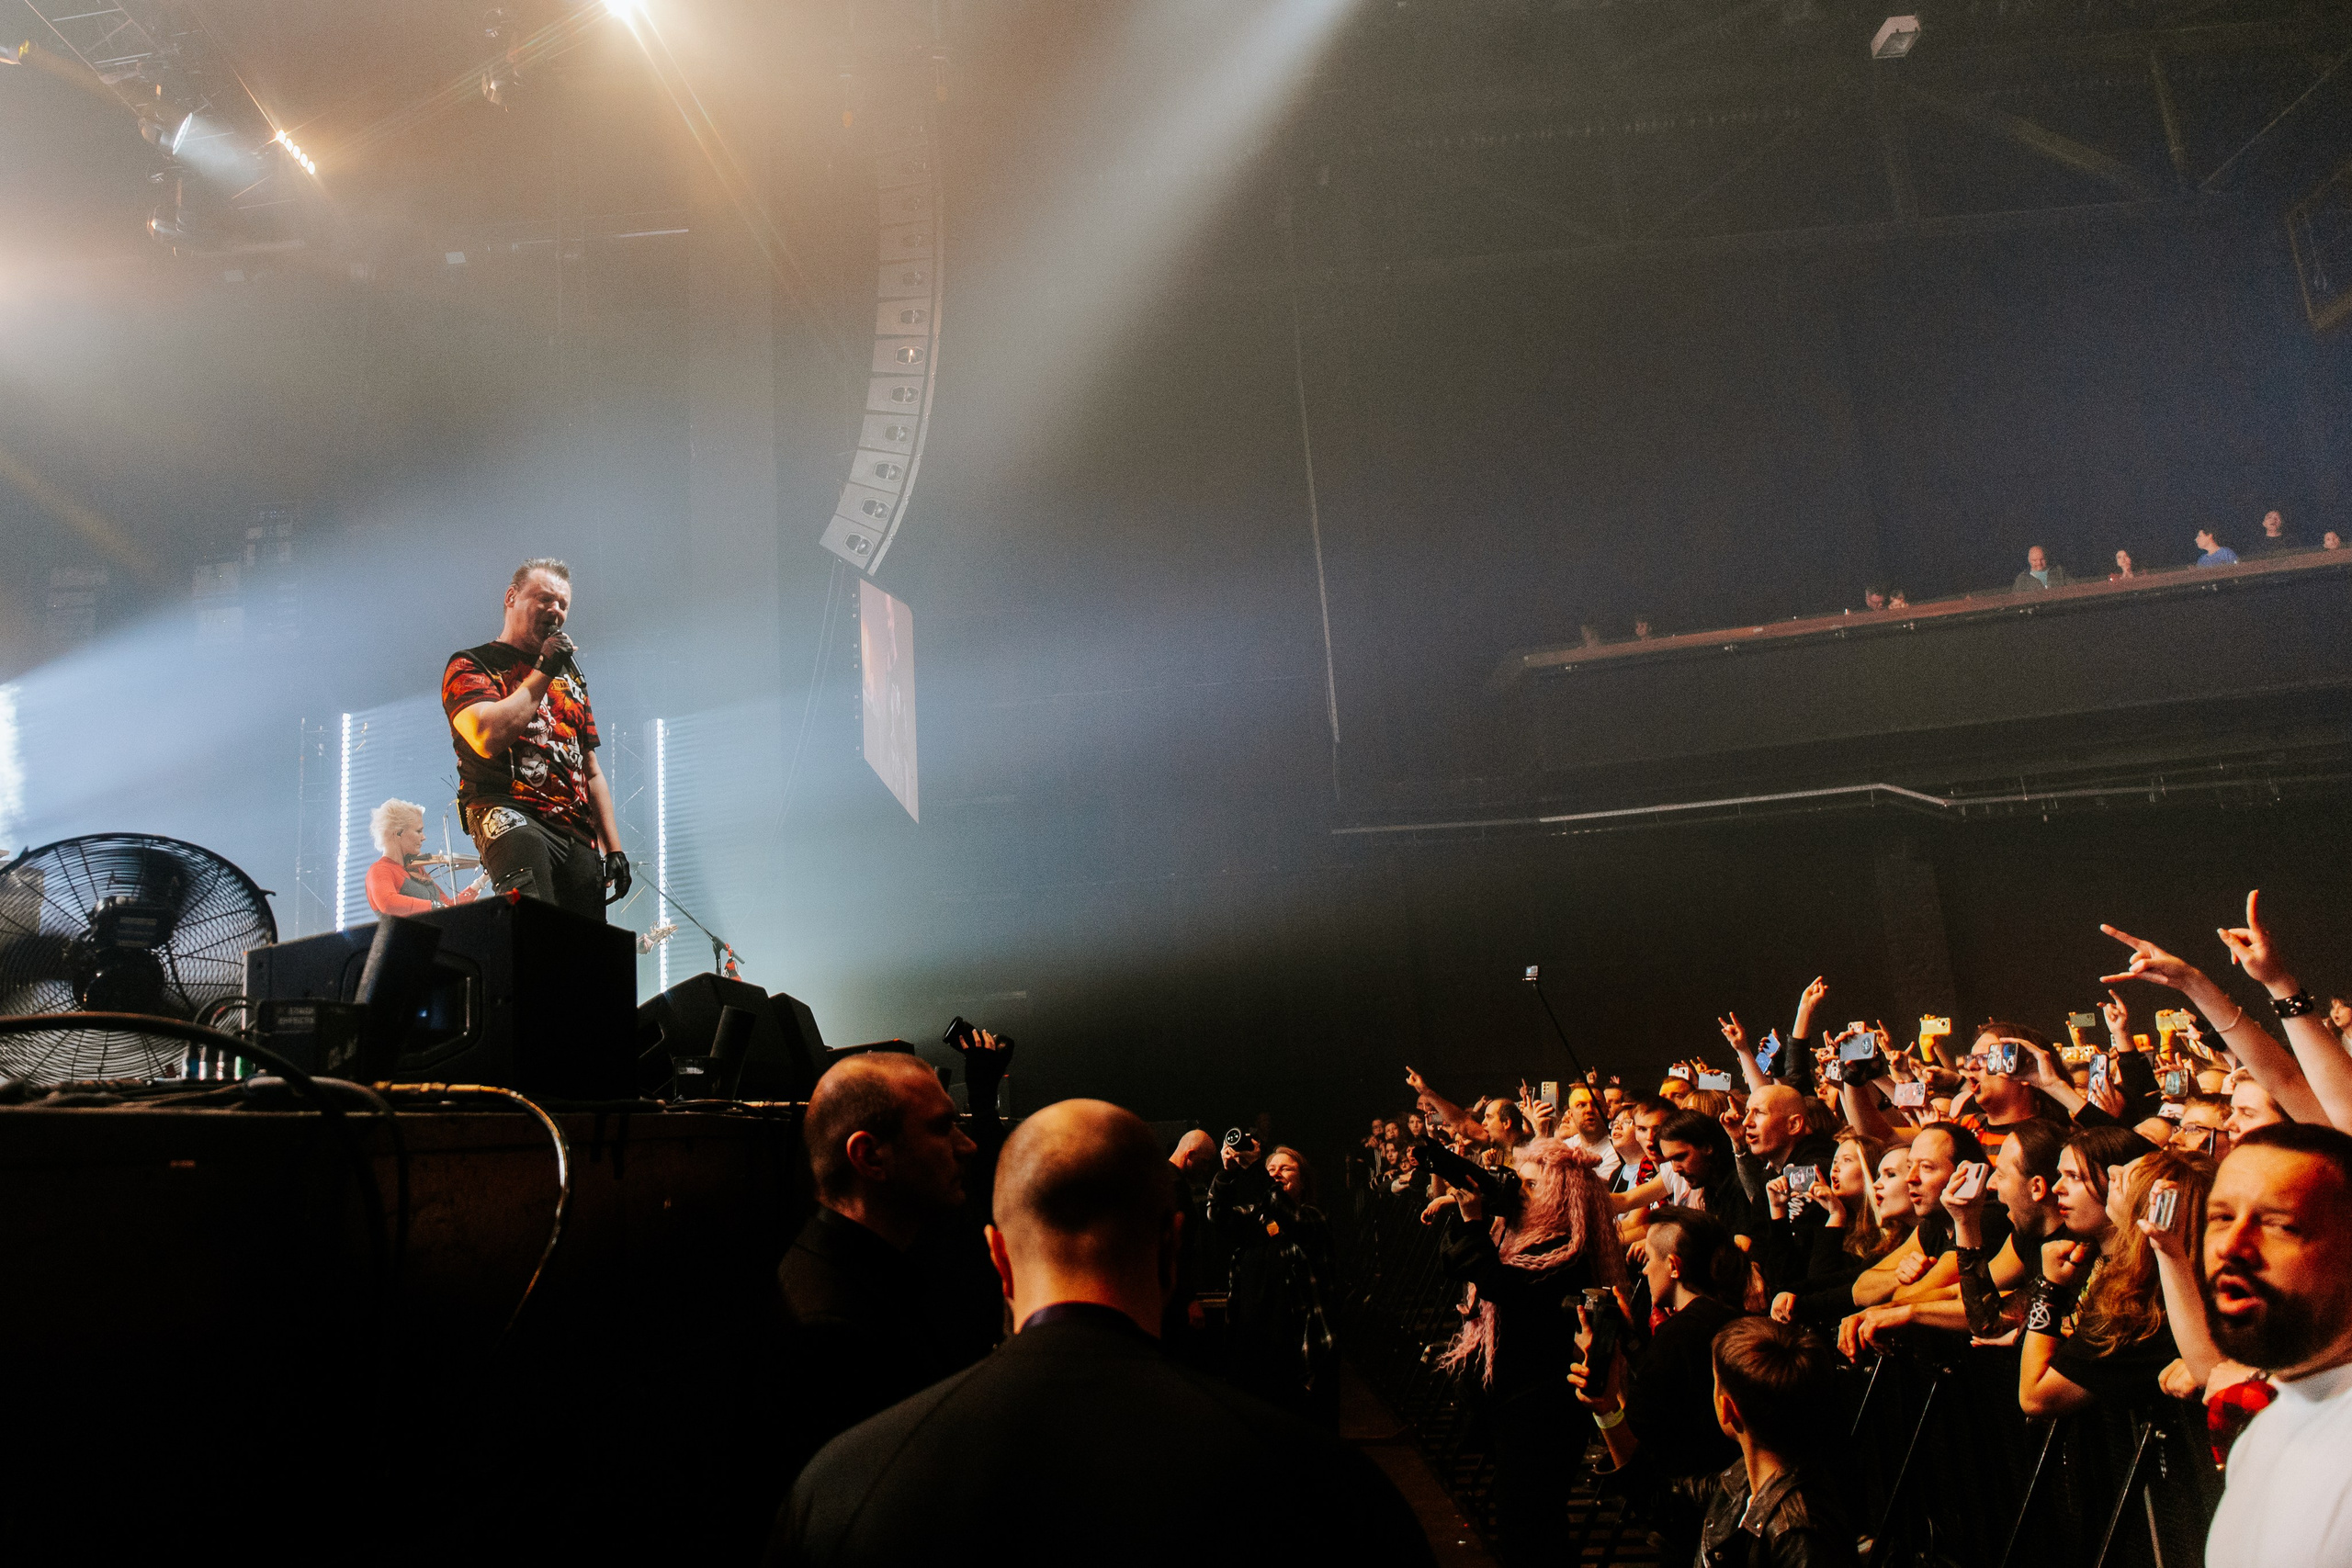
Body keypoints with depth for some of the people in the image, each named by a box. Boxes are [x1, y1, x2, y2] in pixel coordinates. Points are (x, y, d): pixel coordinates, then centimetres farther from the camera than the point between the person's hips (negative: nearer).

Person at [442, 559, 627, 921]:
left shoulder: (570, 675, 27)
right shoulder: (470, 665, 9)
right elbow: (488, 737, -13)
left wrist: (613, 849, 17)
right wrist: (542, 672, -4)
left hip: (577, 833, 6)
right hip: (508, 811, -6)